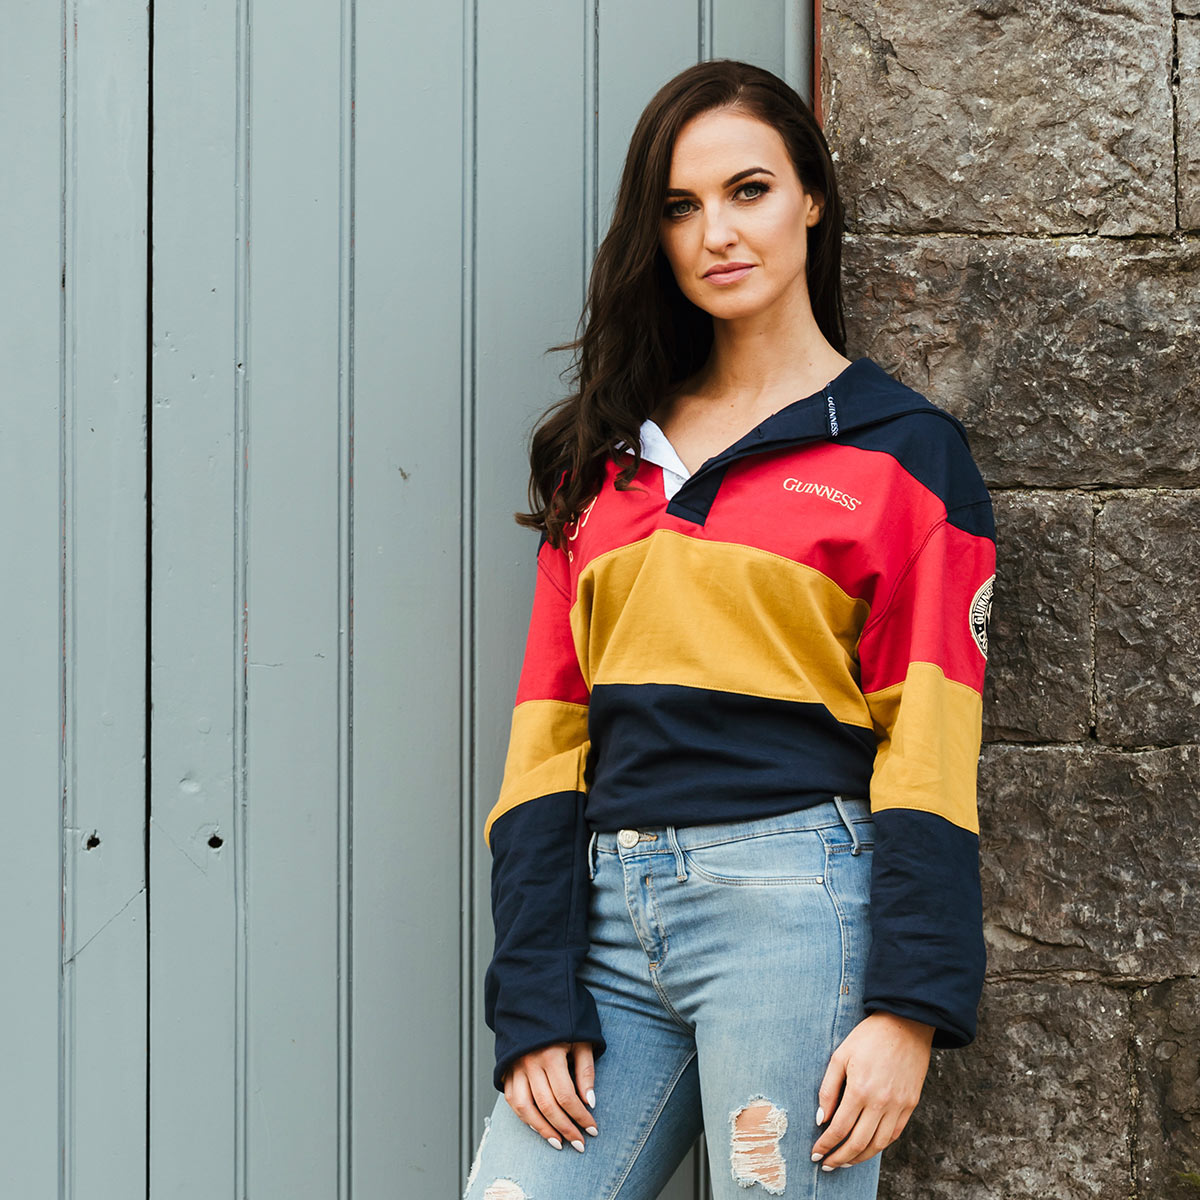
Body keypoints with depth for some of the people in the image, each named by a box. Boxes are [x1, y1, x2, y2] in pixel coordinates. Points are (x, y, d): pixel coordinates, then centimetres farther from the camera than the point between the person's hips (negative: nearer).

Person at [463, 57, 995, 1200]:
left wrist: (908, 1007, -14)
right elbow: (551, 726, 10)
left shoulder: (903, 449, 3)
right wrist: (535, 1004, 1)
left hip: (794, 897, -4)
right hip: (610, 906, 4)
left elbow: (927, 749, -4)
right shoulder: (605, 452, 16)